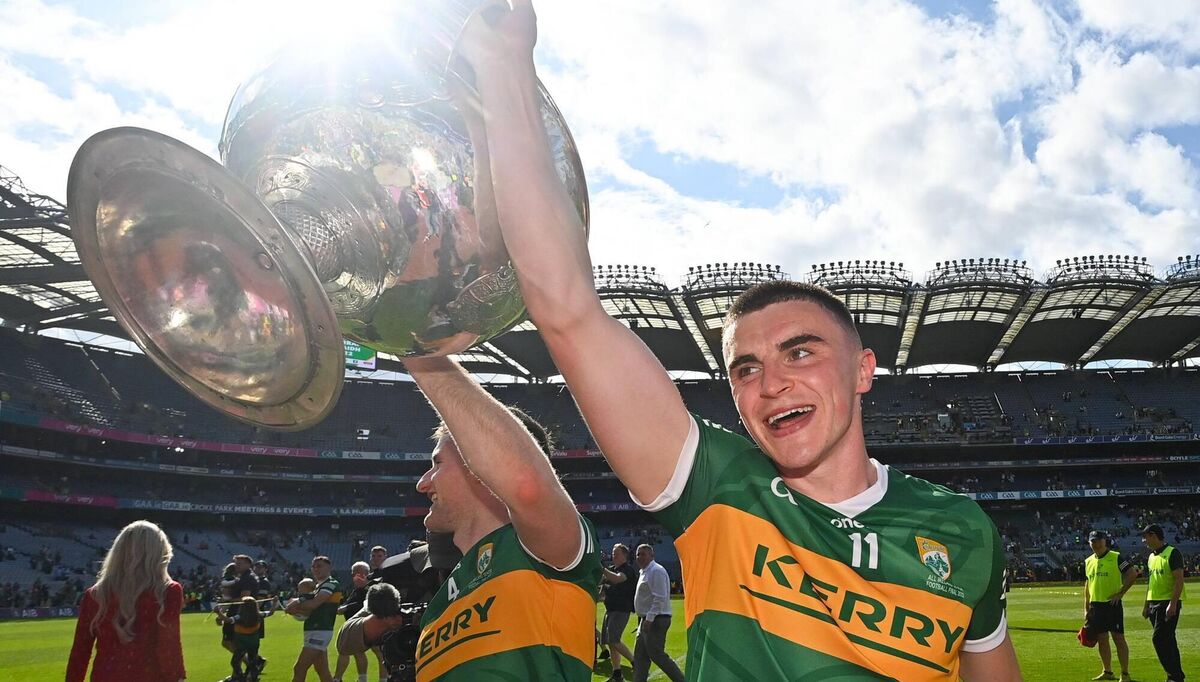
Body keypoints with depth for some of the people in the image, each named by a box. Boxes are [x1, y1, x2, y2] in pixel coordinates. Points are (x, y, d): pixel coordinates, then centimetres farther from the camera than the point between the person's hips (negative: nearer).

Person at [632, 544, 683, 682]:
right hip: (647, 619, 10)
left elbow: (660, 598, -22)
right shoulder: (644, 572, 17)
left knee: (656, 654, -8)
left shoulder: (656, 571, -15)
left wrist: (649, 619, -24)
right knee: (640, 655, 9)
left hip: (655, 620, -10)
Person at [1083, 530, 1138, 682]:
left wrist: (1120, 593, -13)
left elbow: (1133, 573, -11)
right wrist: (1086, 608, 15)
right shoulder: (1088, 562, 12)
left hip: (1112, 604, -5)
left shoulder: (1116, 557, -5)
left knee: (1118, 638, -4)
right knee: (1102, 639, 9)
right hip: (1095, 605, 6)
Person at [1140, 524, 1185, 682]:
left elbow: (1179, 579, -16)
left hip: (1168, 603, -9)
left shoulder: (1173, 553, -10)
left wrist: (1173, 604, -23)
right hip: (1154, 603, 9)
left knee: (1159, 639, -13)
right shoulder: (1151, 557, 15)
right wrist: (1146, 605, 19)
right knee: (1167, 641, 11)